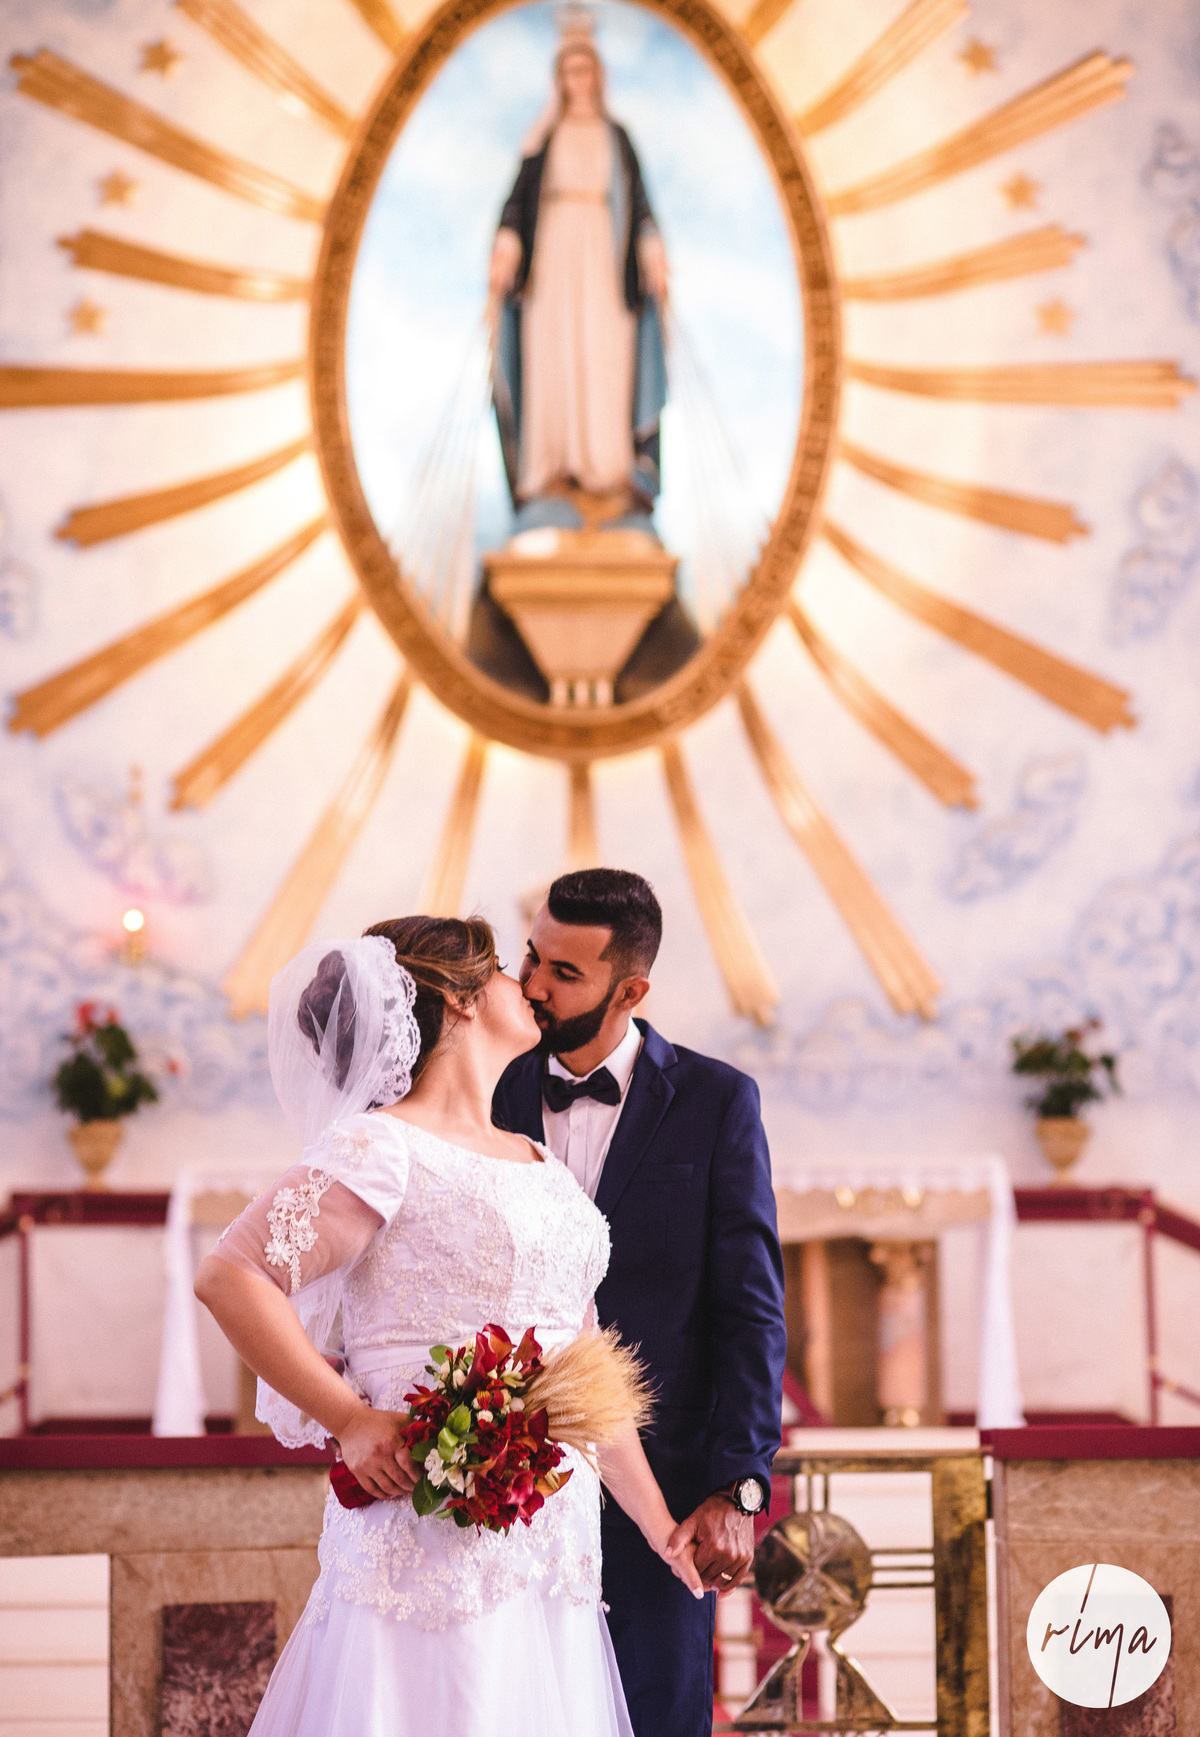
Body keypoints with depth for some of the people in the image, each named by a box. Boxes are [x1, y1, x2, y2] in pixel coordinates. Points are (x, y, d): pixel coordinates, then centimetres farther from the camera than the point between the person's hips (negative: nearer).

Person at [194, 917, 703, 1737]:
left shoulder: (539, 1165, 17)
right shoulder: (384, 1147, -6)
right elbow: (229, 1276, -13)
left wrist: (661, 1526, 20)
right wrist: (351, 1419, -14)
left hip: (550, 1543, 7)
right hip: (436, 1539, -7)